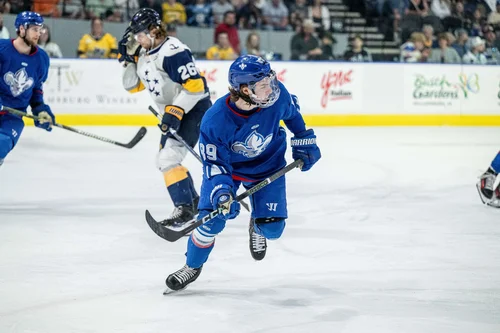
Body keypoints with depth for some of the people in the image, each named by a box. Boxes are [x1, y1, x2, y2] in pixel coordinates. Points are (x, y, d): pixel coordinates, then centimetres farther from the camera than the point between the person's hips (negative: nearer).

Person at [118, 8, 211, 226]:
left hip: (195, 108, -11)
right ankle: (193, 201, 34)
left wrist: (175, 112, -30)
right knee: (165, 160, 20)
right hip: (174, 112, 11)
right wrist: (128, 59, 0)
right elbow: (132, 86, 13)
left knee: (168, 158, -19)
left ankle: (184, 209, -15)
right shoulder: (143, 54, 6)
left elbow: (195, 86, -27)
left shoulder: (172, 51, -23)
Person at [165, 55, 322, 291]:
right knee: (212, 219, -13)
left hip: (268, 165, 2)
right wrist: (221, 192, -40)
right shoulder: (215, 121, -36)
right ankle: (192, 266, 16)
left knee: (272, 228, -6)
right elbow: (214, 163, -24)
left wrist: (304, 141, 5)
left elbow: (292, 111, -3)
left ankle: (258, 227, 35)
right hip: (228, 165, -2)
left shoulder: (276, 95, -29)